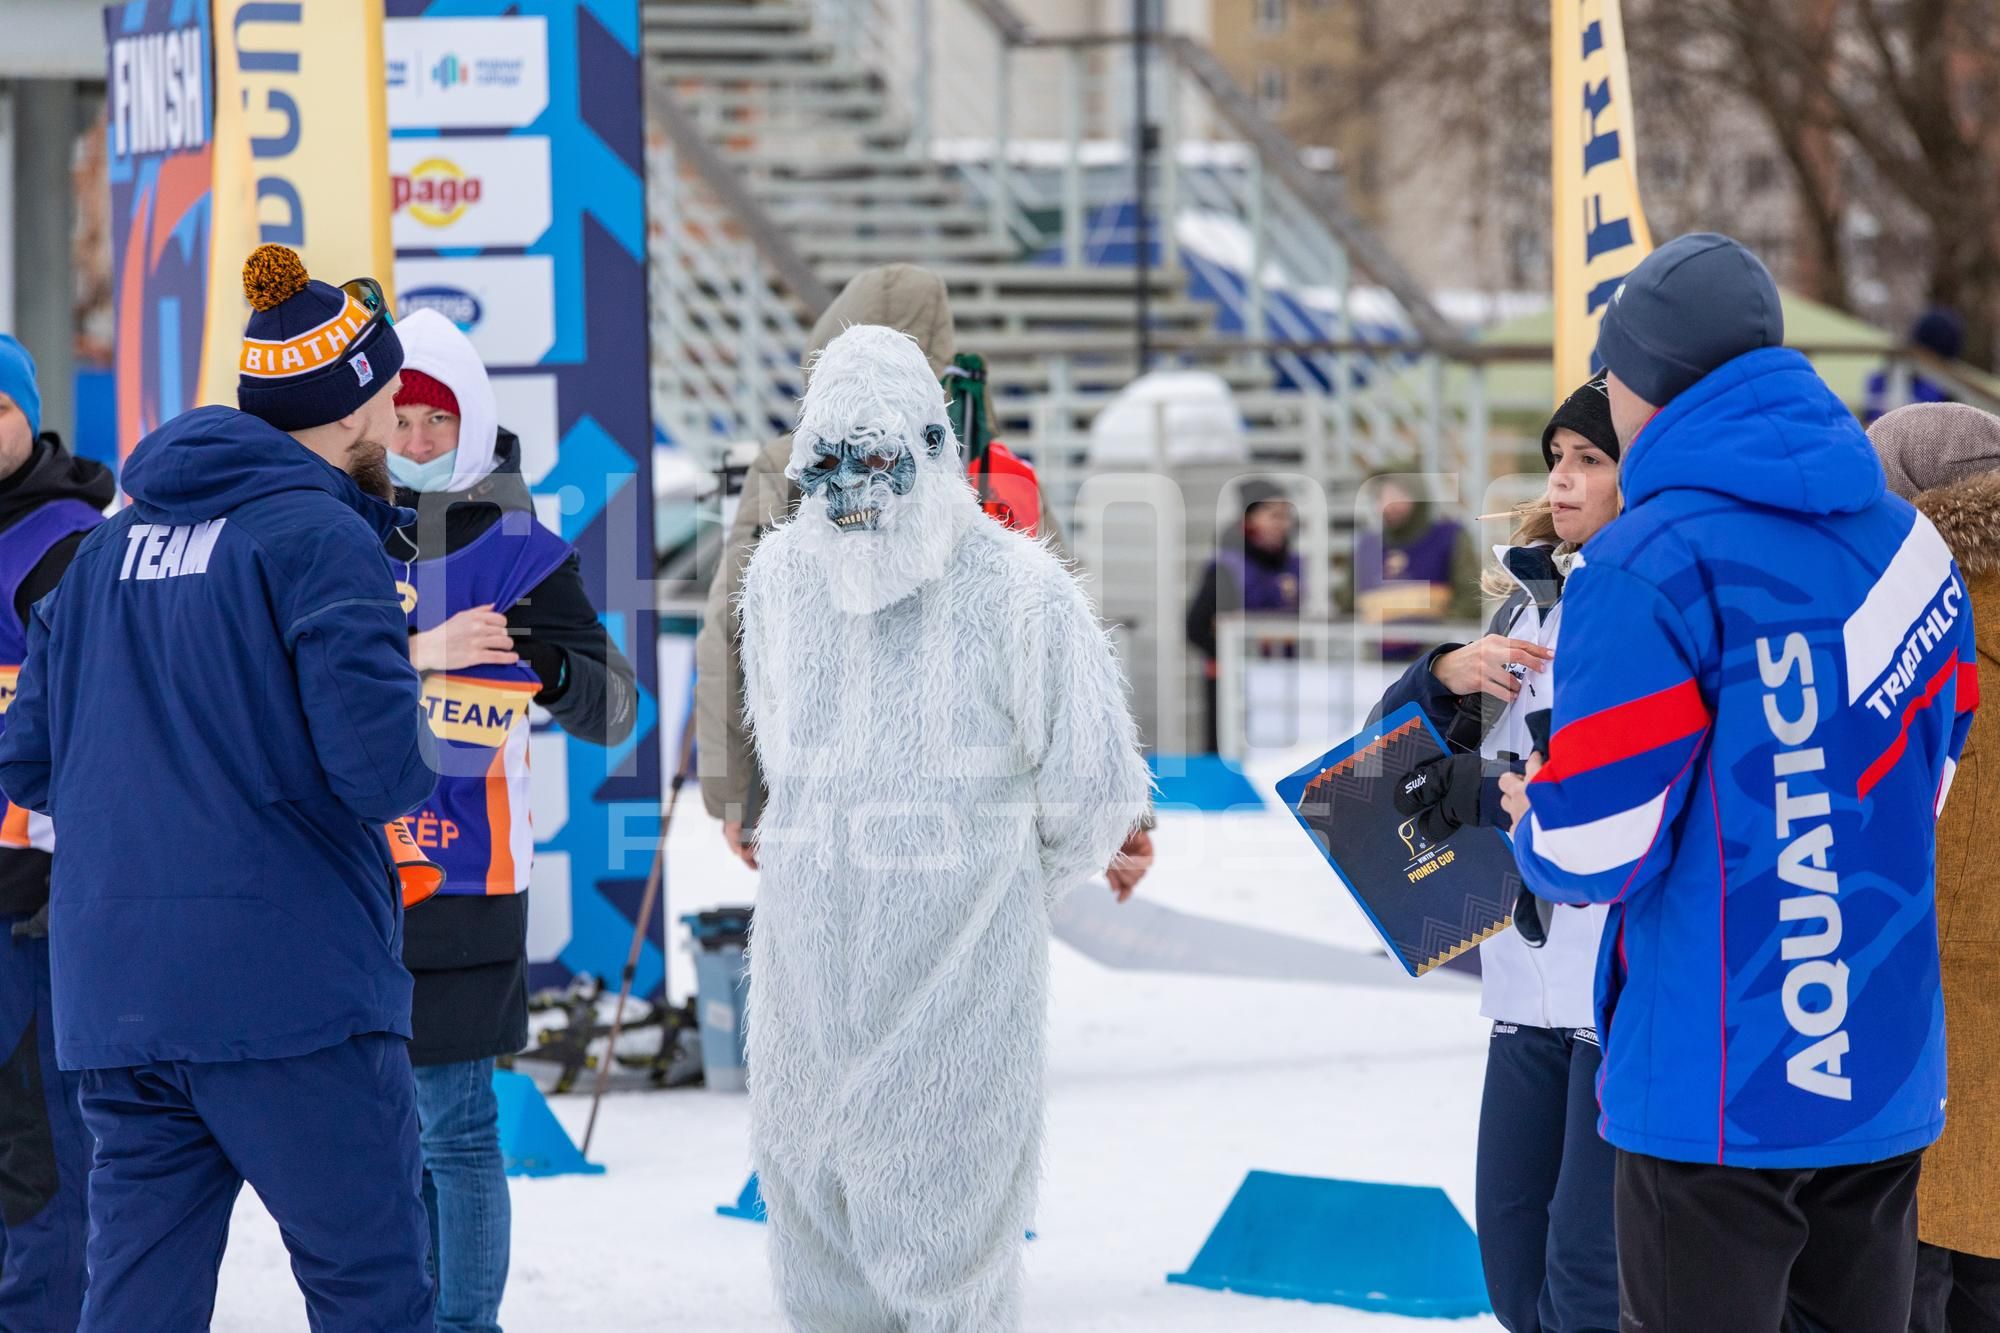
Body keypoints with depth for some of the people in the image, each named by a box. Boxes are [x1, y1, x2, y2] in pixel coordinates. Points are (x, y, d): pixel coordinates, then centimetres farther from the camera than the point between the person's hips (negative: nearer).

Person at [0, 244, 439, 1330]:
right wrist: (417, 758, 3)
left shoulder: (107, 548, 15)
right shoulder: (322, 537, -8)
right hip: (288, 989, -7)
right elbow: (383, 769, -18)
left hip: (112, 995, 7)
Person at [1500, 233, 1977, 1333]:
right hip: (1887, 1079, 7)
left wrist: (1534, 824, 7)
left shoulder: (1650, 563, -14)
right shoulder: (1910, 545, 8)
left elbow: (1593, 851, -16)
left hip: (1715, 1092, -6)